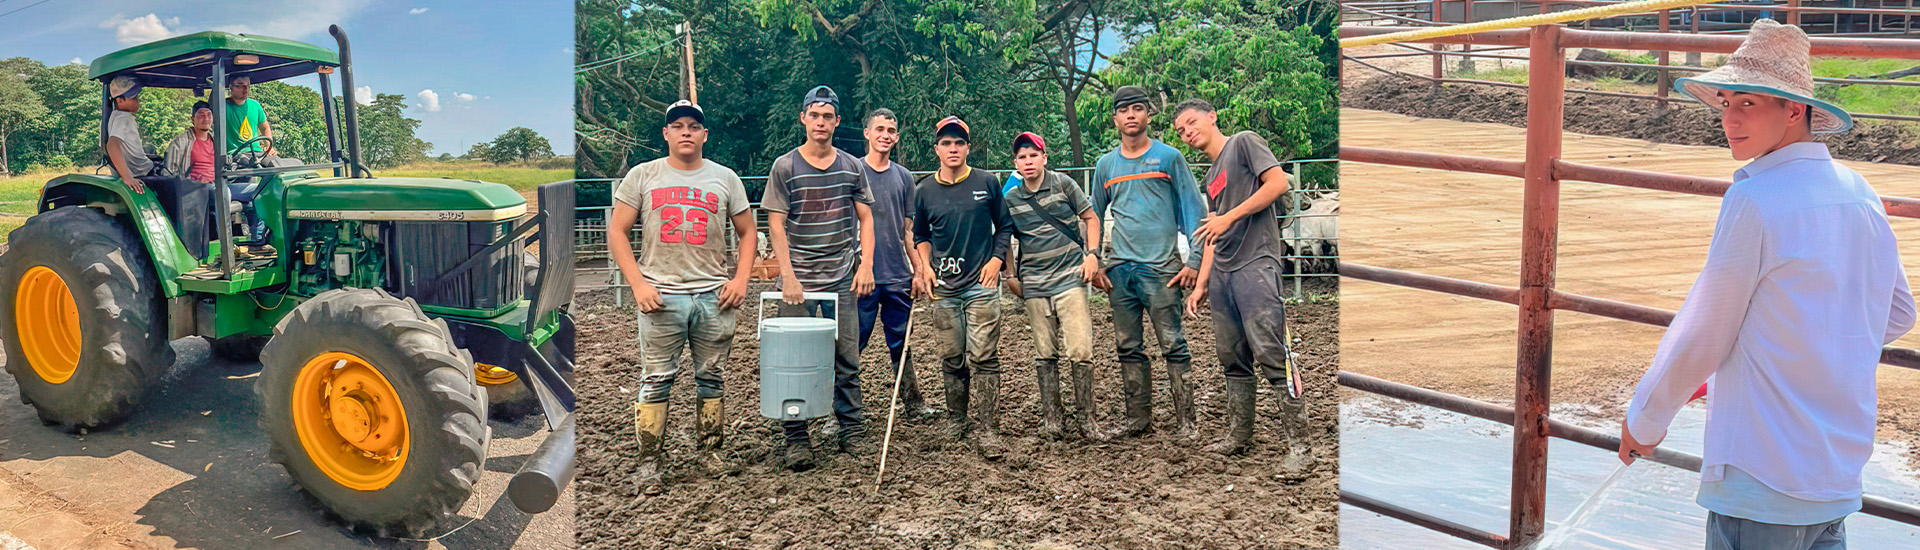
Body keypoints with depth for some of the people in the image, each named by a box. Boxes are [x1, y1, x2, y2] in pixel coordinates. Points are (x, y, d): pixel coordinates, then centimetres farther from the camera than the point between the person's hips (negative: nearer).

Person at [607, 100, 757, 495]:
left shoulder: (725, 178, 10)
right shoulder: (643, 176, 5)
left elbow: (747, 232, 15)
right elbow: (616, 232, 4)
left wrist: (740, 279, 2)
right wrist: (637, 283, -5)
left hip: (715, 296, 2)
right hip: (661, 296, -1)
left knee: (712, 378, 9)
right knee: (656, 381, -1)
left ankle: (712, 450, 23)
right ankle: (651, 462, 7)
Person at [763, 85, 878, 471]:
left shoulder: (852, 167, 9)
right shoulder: (785, 166, 1)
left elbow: (865, 219, 12)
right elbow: (776, 224, -2)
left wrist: (866, 265, 0)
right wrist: (788, 276, -11)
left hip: (843, 279, 2)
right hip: (799, 279, -2)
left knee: (847, 361, 5)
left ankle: (853, 432, 14)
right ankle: (796, 439, 5)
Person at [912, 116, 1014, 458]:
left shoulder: (986, 183, 2)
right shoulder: (924, 190, 5)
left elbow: (1004, 226, 12)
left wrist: (996, 260, -1)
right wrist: (924, 266, 3)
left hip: (981, 284, -2)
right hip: (943, 288, 2)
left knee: (984, 358, -9)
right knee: (952, 361, 7)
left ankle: (988, 431, -6)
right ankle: (958, 425, 21)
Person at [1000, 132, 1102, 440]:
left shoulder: (1063, 184, 0)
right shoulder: (1010, 198, 6)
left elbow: (1090, 218, 9)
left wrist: (1093, 254, -2)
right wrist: (1011, 275, 13)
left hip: (1070, 277, -2)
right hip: (1034, 284, 3)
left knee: (1080, 351, -8)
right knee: (1045, 354, 7)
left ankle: (1085, 418, 4)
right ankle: (1052, 419, 16)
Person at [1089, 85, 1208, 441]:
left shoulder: (1169, 157, 4)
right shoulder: (1106, 165, 14)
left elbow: (1193, 210, 2)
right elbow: (1095, 217, 21)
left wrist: (1194, 261, -6)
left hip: (1162, 267, -4)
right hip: (1120, 268, 4)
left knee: (1173, 345, -6)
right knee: (1129, 348, 7)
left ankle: (1184, 421, -1)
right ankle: (1138, 419, 16)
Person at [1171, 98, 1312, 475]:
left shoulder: (1244, 143, 3)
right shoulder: (1210, 177, 25)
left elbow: (1278, 182, -10)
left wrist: (1229, 216, -12)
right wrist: (1201, 284, 17)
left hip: (1255, 265, -8)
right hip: (1222, 274, 8)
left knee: (1271, 355, -13)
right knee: (1233, 359, 9)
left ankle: (1297, 444, -11)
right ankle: (1239, 437, 17)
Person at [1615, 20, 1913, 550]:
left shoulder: (1755, 200, -17)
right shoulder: (1860, 193, 6)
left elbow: (1701, 337, -11)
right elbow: (1898, 314, 18)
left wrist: (1644, 419, 2)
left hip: (1764, 474, -8)